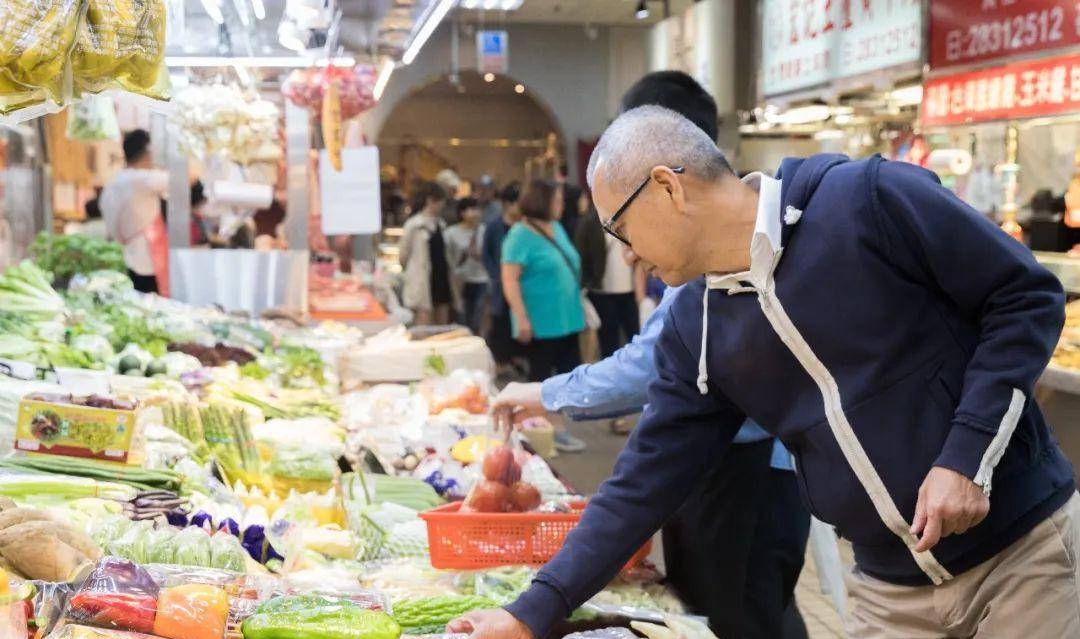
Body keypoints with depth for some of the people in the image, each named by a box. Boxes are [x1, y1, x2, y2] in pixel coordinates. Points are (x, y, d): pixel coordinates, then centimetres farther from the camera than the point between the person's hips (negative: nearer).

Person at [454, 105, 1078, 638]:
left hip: (1025, 553, -4)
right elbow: (646, 482, 3)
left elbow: (1030, 297, -10)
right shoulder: (695, 327, 1)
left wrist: (968, 454, -19)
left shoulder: (872, 199, -15)